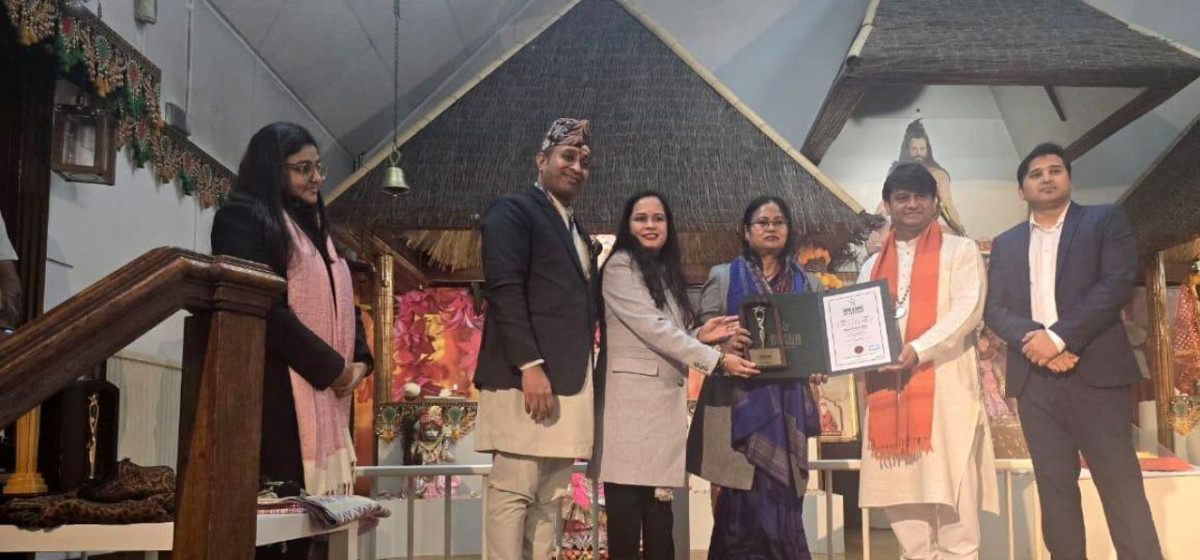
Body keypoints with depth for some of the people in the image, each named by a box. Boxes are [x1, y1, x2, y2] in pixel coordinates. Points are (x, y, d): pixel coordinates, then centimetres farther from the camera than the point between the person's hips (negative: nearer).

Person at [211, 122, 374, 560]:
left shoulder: (314, 227, 23)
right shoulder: (243, 217, -2)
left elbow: (340, 304, 21)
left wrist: (359, 360, 1)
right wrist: (330, 366, -12)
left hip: (326, 395, 8)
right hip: (279, 393, -8)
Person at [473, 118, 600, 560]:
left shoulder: (578, 232, 25)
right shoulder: (512, 210, -1)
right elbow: (504, 290, -12)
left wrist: (586, 379, 13)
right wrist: (530, 365, -21)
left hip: (569, 381, 8)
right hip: (528, 376, -8)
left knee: (549, 499, 8)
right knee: (513, 493, -7)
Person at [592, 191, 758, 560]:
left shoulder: (665, 272, 22)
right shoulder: (621, 266, -2)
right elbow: (652, 329, -12)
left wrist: (699, 336, 1)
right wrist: (716, 360, -13)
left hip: (664, 402, 7)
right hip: (632, 400, -7)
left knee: (659, 509, 4)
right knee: (627, 507, -9)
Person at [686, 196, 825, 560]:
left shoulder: (808, 284, 14)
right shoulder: (723, 277, 8)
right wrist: (722, 346, -19)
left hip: (787, 404, 2)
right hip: (739, 402, -2)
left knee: (781, 498, 0)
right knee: (744, 502, -6)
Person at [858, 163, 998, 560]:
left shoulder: (960, 251, 9)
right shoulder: (873, 266, 21)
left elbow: (968, 310, -5)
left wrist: (917, 350, -19)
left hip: (945, 384, -4)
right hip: (889, 388, 4)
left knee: (951, 492, -8)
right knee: (901, 495, 3)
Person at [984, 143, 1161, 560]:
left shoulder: (1105, 220, 8)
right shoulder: (1005, 244, 18)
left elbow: (1119, 282, -7)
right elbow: (994, 309, 8)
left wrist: (1060, 336, -16)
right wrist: (1034, 339, -13)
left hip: (1096, 373, -3)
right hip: (1035, 379, 3)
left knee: (1122, 487, -6)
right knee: (1054, 489, 5)